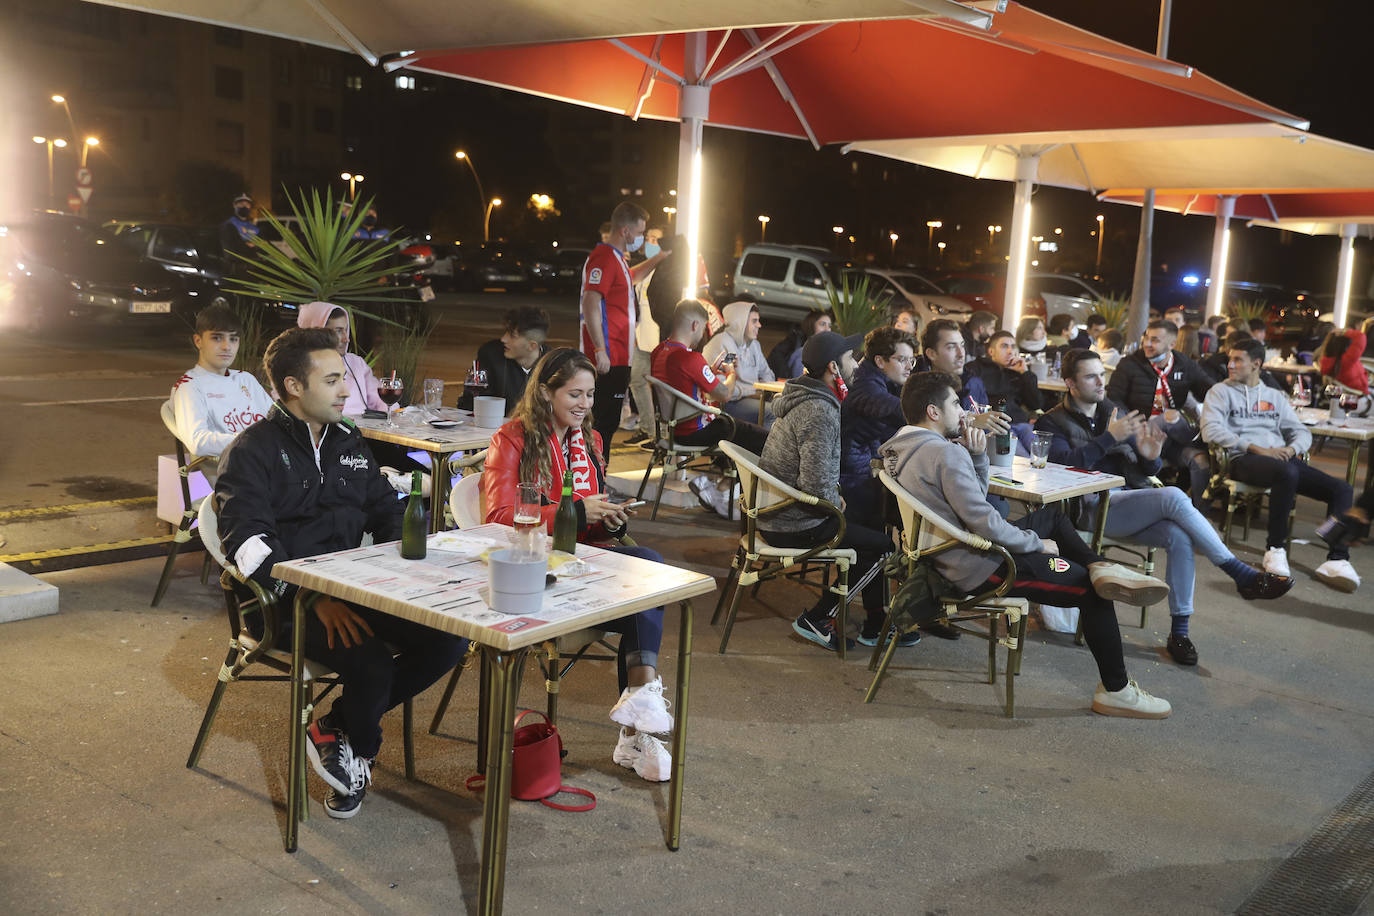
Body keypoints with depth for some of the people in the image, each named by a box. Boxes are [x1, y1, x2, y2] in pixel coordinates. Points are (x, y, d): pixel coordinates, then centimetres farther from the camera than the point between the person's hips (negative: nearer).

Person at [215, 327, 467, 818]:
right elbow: (251, 543, -15)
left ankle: (334, 729, 0)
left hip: (356, 588, 7)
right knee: (371, 664, -32)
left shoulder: (349, 441, 19)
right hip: (290, 603, -6)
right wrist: (314, 599, -27)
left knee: (449, 639, -16)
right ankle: (359, 750, 4)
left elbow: (387, 511, 24)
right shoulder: (252, 451, -2)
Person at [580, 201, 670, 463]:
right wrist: (600, 350, -26)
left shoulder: (617, 258, 20)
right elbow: (590, 303, -22)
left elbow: (631, 276, 46)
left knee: (608, 421, 14)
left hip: (617, 357, 11)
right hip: (607, 358, -11)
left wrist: (660, 258, 41)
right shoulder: (604, 257, -13)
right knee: (604, 422, -7)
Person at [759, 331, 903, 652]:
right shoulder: (819, 412, -24)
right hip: (795, 525, -10)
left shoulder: (800, 396, 8)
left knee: (867, 523, 21)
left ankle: (875, 624, 26)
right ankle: (816, 619, 6)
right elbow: (817, 484, -29)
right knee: (881, 545, -1)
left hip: (773, 512, 10)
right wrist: (836, 503, -9)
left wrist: (834, 497, 9)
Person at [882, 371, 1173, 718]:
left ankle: (1099, 568, 3)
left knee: (1052, 514, 25)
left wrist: (976, 455, 0)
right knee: (1094, 592, 0)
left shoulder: (900, 449, 8)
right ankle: (1116, 690, 7)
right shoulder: (945, 453, -23)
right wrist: (1036, 543, -10)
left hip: (953, 556, 10)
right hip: (981, 569, -10)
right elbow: (983, 522, -25)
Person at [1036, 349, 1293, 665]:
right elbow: (1065, 463, -17)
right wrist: (1109, 438, -17)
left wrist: (1150, 457, -5)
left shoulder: (1116, 413, 21)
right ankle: (1242, 574, -21)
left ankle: (1179, 631, -18)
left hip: (1129, 502, 6)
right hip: (1091, 507, -6)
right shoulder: (1052, 423, 4)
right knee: (1173, 497, -28)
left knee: (1179, 537, -25)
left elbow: (1146, 472, 19)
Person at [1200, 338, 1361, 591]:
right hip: (1243, 459, -5)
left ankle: (1337, 560, -21)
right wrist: (1255, 448, -15)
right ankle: (1275, 548, -26)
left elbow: (1302, 432, 20)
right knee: (1287, 472, -39)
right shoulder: (1221, 392, 12)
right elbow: (1211, 430, -6)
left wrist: (1291, 449, -5)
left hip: (1282, 458, 5)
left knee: (1341, 489, -16)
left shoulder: (1275, 396, 26)